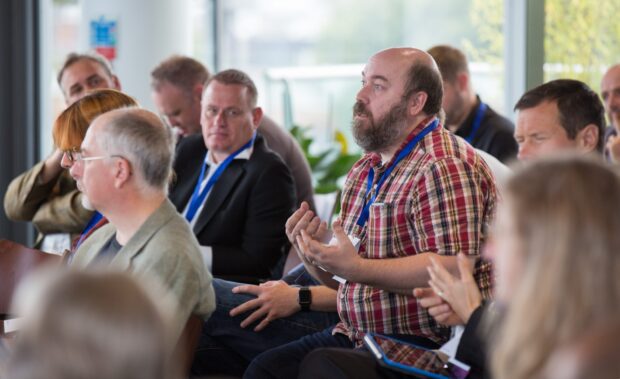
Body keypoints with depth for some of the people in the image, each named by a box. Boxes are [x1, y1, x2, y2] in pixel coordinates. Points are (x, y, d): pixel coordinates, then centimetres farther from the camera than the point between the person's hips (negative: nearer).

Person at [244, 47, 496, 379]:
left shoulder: (445, 167, -13)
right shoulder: (364, 171, 16)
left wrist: (356, 267, -23)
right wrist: (314, 253, 0)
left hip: (422, 347, -9)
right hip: (354, 335, 9)